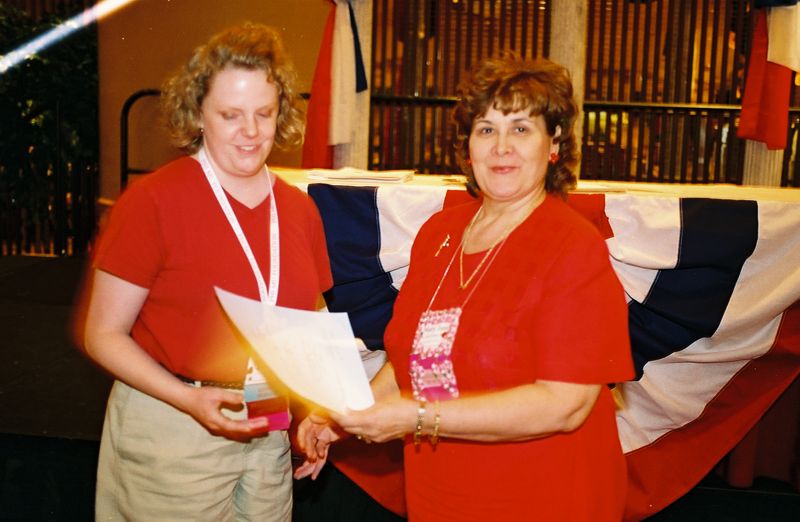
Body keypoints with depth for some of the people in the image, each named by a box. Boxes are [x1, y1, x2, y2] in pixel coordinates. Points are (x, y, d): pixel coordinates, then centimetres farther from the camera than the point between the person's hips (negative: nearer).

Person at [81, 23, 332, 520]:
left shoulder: (300, 209, 4)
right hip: (171, 432, -4)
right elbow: (104, 335, -9)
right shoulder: (153, 200, -11)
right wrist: (191, 399, -20)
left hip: (271, 435, 5)